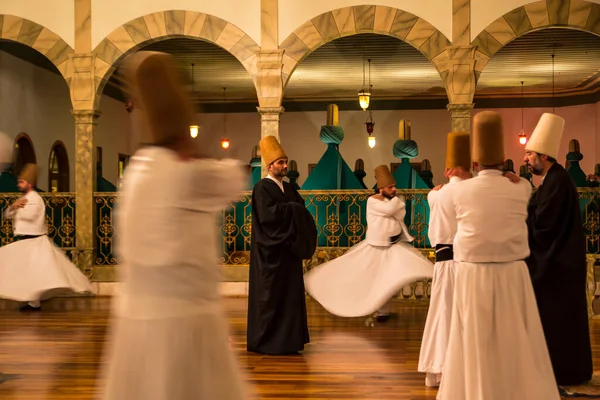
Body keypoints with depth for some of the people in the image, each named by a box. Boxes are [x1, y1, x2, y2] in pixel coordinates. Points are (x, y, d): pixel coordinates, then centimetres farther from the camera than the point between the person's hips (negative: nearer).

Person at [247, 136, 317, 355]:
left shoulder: (288, 188, 15)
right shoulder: (262, 187, -9)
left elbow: (300, 211, 14)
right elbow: (266, 214, -21)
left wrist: (296, 210, -8)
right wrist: (290, 209, -11)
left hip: (287, 249, 8)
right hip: (270, 251, -8)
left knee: (290, 293, 8)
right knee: (269, 295, -3)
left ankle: (286, 340, 15)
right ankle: (265, 342, 7)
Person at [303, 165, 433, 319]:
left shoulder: (396, 201, 5)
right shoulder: (373, 201, -13)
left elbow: (400, 216, -14)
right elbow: (389, 209, -29)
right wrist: (395, 199, -12)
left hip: (396, 246, 4)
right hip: (375, 248, -4)